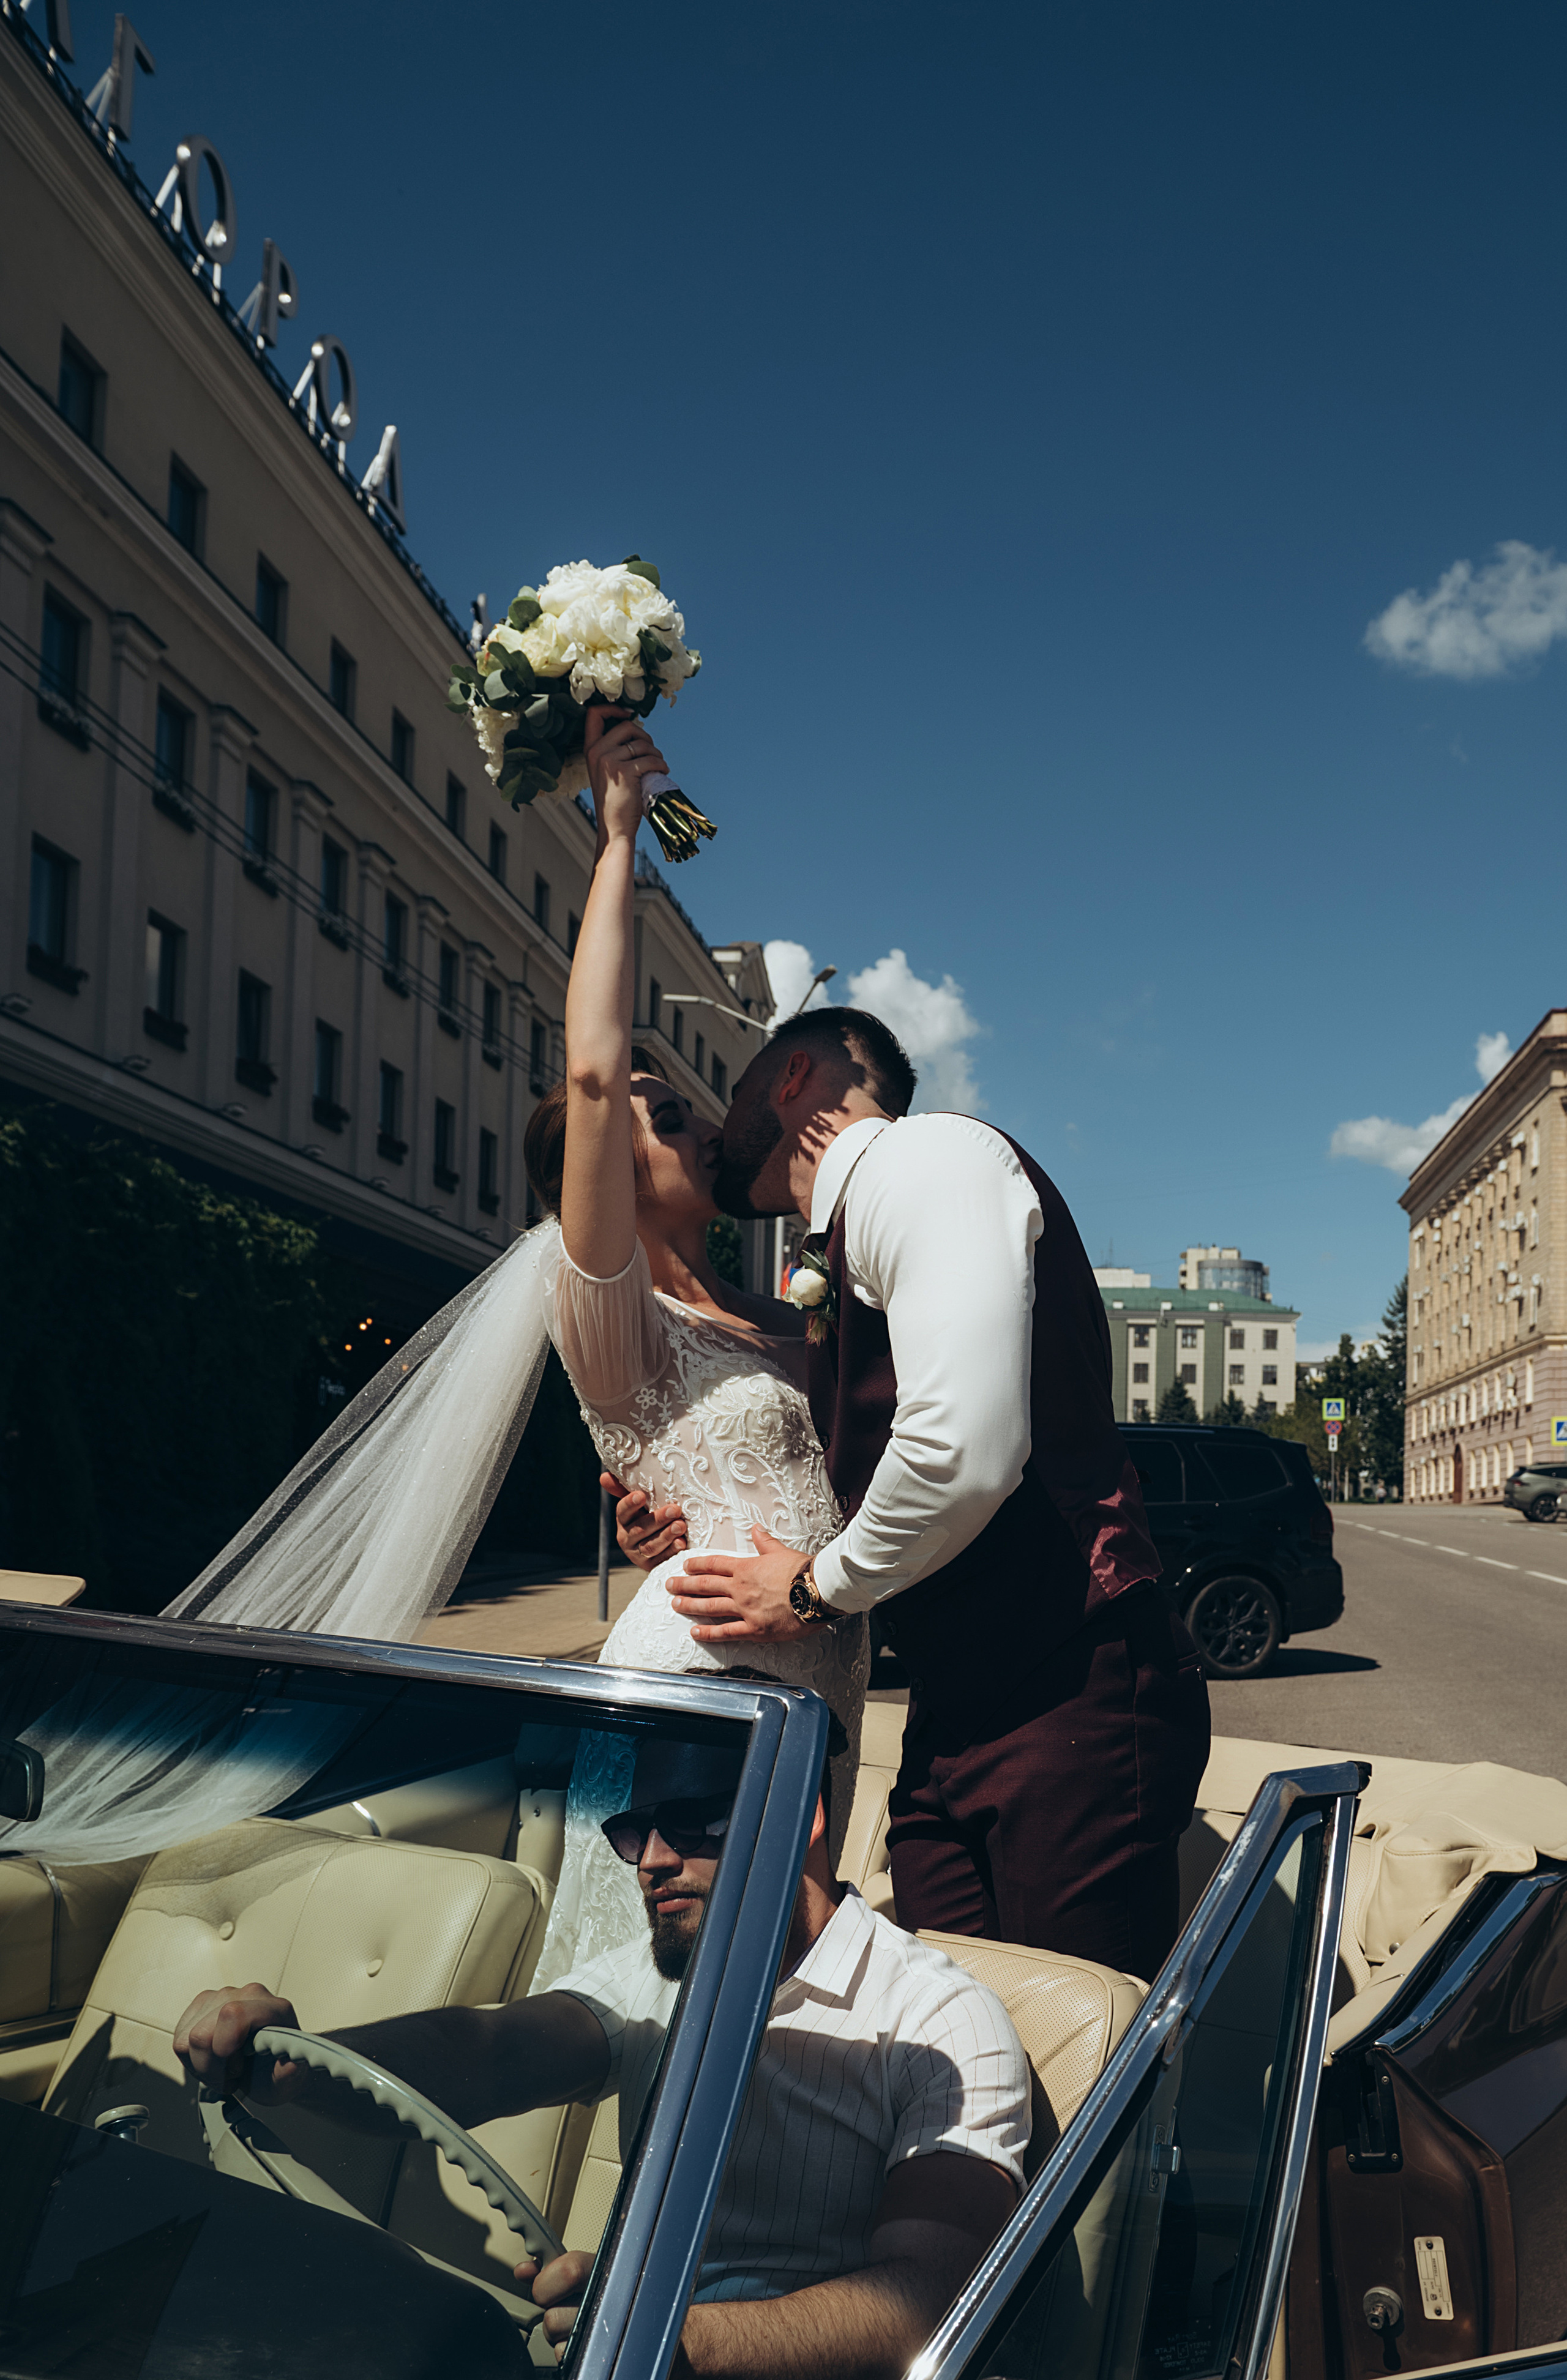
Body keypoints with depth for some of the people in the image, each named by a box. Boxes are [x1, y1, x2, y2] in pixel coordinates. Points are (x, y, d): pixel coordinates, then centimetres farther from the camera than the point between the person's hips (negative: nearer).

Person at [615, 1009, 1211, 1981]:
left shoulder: (921, 1153, -8)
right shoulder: (853, 1245, 21)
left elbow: (965, 1450, -23)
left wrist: (817, 1589, -6)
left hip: (1071, 1700, -9)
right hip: (959, 1715, 9)